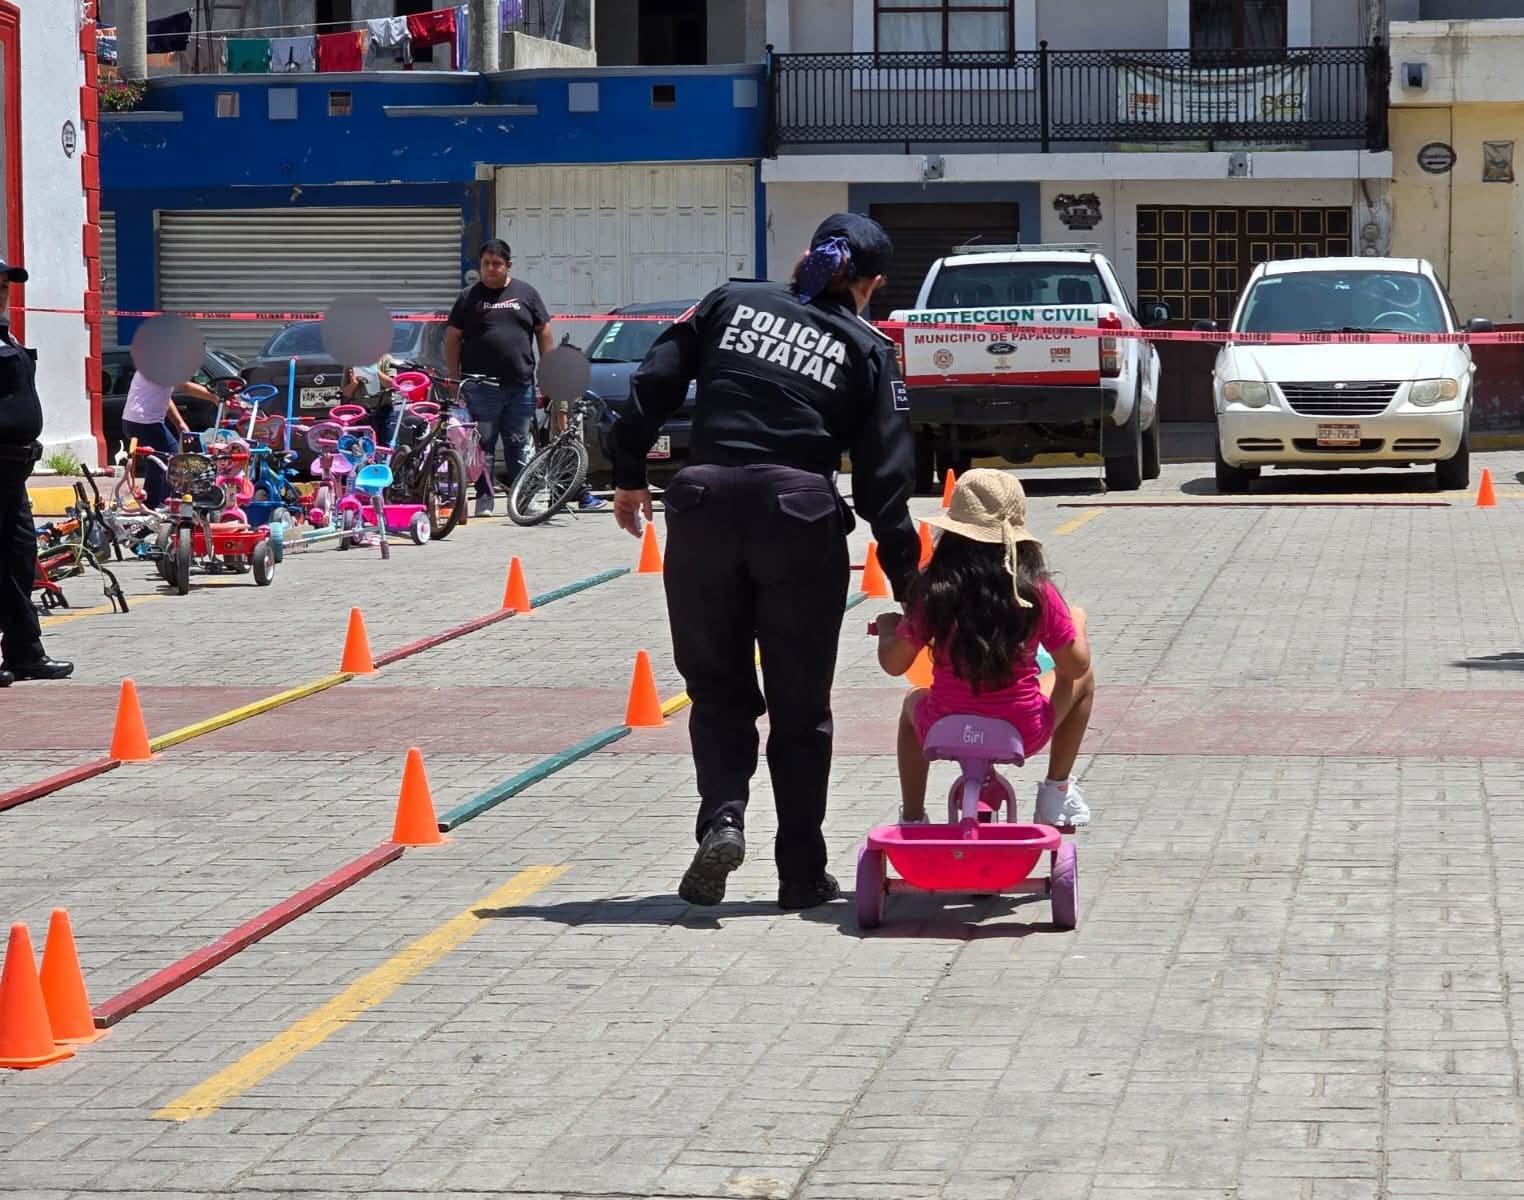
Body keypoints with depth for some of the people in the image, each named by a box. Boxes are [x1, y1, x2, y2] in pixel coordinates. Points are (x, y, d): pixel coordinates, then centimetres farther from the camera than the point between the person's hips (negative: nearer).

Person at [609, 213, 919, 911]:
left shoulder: (731, 303, 13)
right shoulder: (867, 350, 8)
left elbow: (653, 385, 6)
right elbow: (884, 477, 4)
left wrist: (630, 474, 15)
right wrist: (906, 582, 7)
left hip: (704, 505, 1)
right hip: (801, 514, -1)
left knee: (716, 688, 13)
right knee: (800, 707, 10)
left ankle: (721, 816, -11)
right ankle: (801, 874, 13)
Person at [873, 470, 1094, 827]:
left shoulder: (933, 592, -11)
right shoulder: (1036, 591, -12)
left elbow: (893, 663, -3)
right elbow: (1076, 664, -4)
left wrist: (887, 626, 19)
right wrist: (1076, 621, 17)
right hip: (1023, 732, -1)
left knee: (914, 703, 38)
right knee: (1083, 681, 28)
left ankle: (912, 819, 34)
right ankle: (1057, 791, 28)